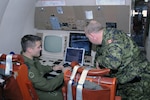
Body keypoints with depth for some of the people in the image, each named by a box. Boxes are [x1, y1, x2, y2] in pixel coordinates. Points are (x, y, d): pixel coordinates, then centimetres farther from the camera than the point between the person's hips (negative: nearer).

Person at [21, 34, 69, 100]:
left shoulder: (30, 57, -7)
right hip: (37, 94, -9)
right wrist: (63, 74, -19)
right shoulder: (28, 69, -36)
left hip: (41, 84, 9)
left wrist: (52, 68, 5)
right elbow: (47, 86, -29)